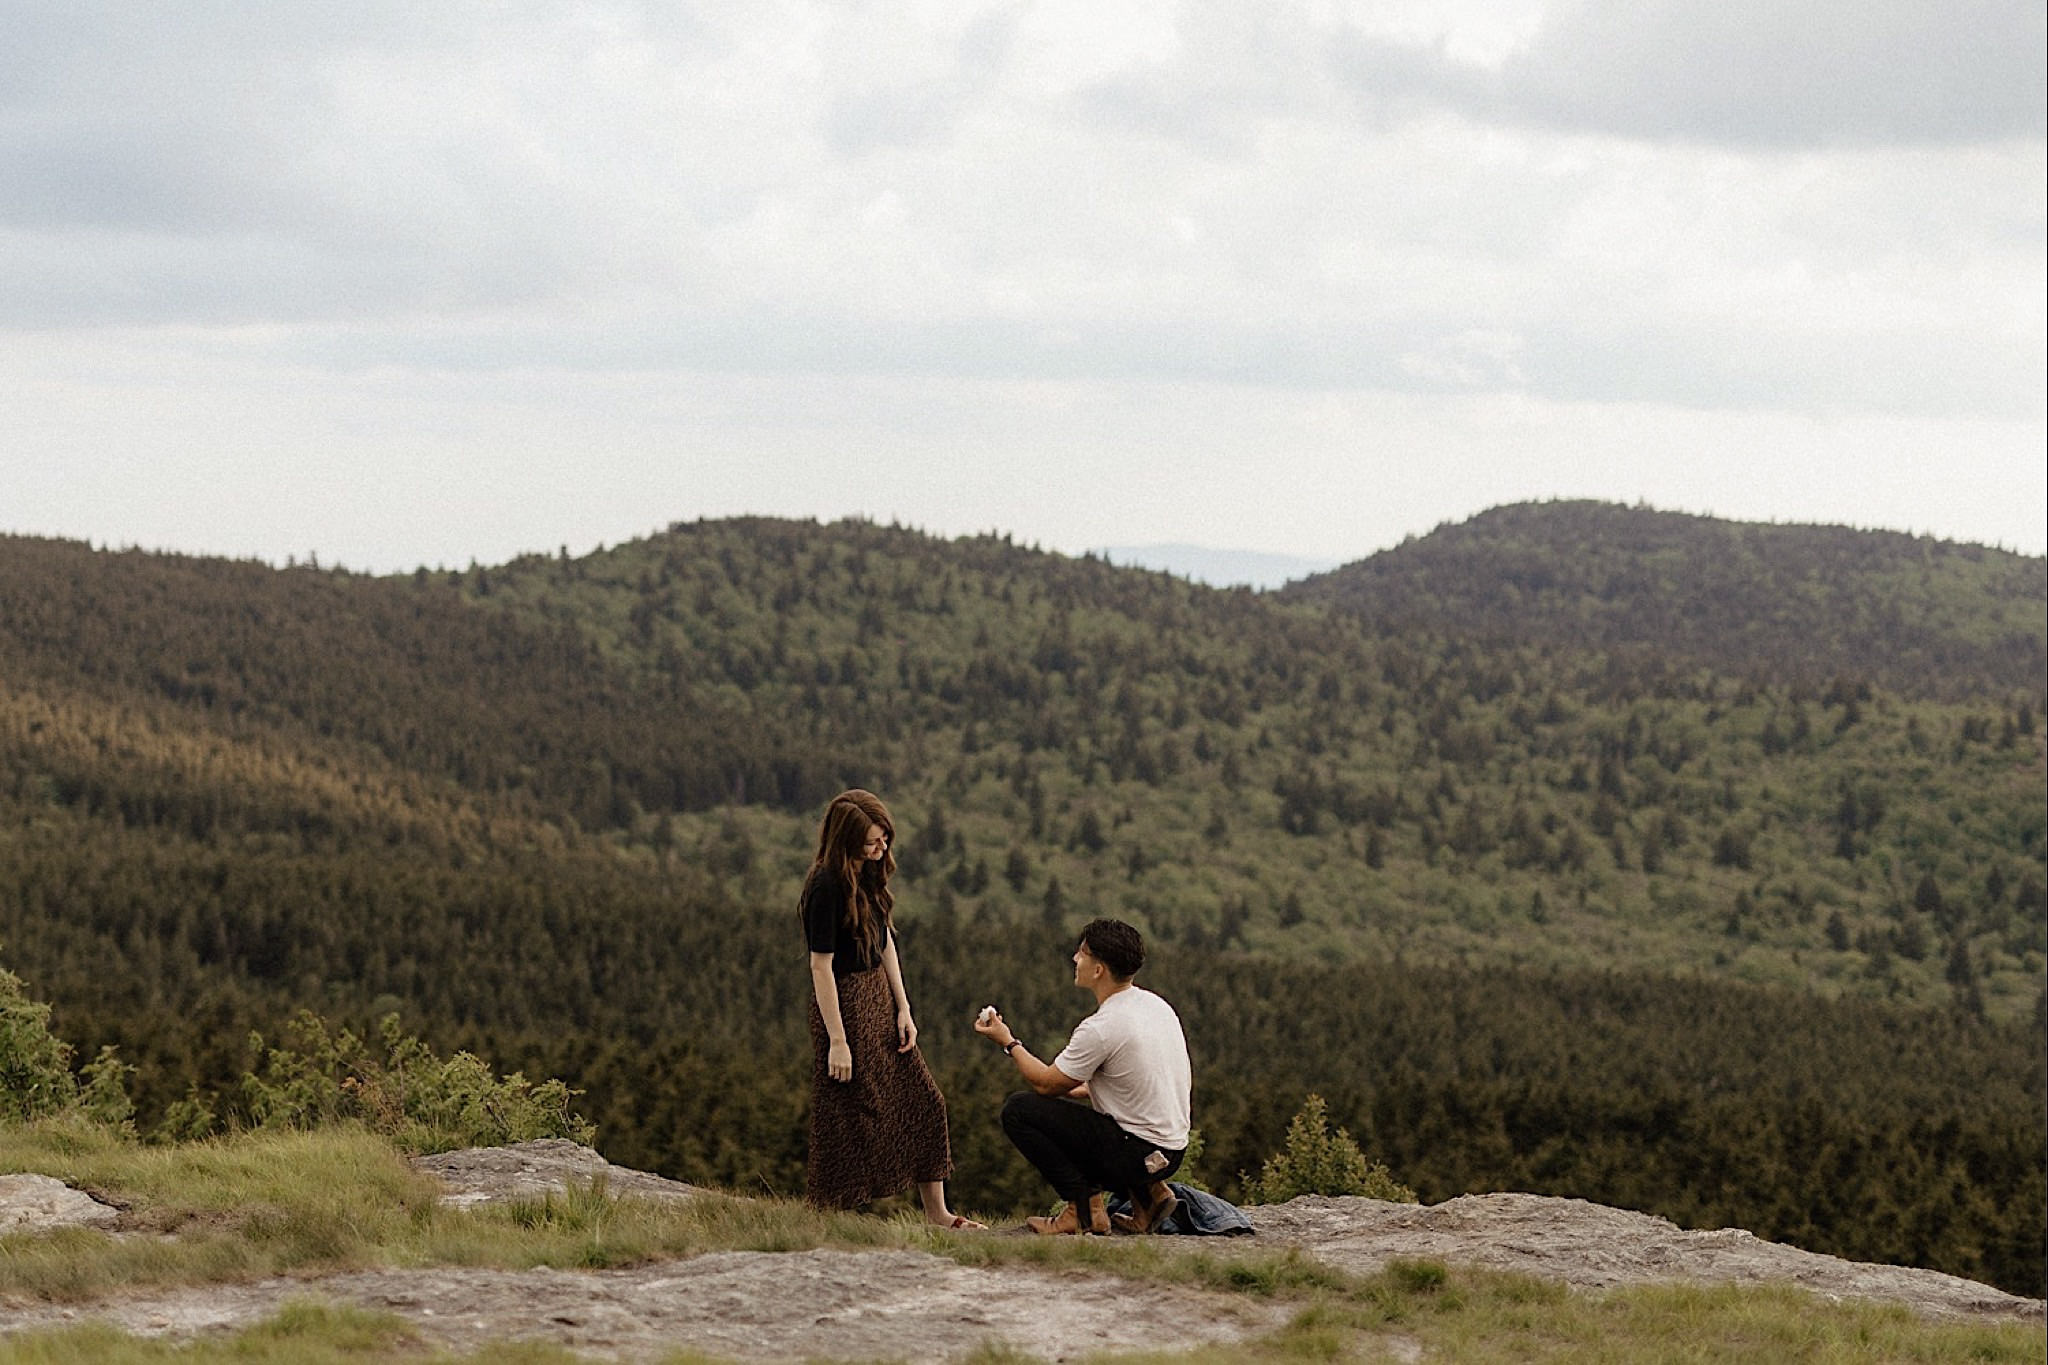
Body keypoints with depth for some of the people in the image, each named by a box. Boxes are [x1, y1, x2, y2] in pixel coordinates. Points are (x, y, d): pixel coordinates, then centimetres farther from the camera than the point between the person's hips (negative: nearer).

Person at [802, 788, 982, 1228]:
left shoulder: (869, 874, 4)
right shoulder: (827, 887, -22)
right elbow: (821, 966, -21)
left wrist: (903, 1008, 7)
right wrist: (837, 1041, -21)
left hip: (878, 996, 9)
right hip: (843, 1005, -9)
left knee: (922, 1100, 10)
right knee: (850, 1117, 0)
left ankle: (936, 1212, 18)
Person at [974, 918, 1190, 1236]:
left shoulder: (1101, 1029, -20)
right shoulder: (1155, 1004, 6)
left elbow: (1045, 1083, -6)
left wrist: (1008, 1042, 8)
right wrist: (1080, 1090, 22)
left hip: (1135, 1154, -9)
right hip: (1172, 1150, 9)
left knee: (1018, 1110, -5)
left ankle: (1084, 1209, -5)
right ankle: (1146, 1193, 15)